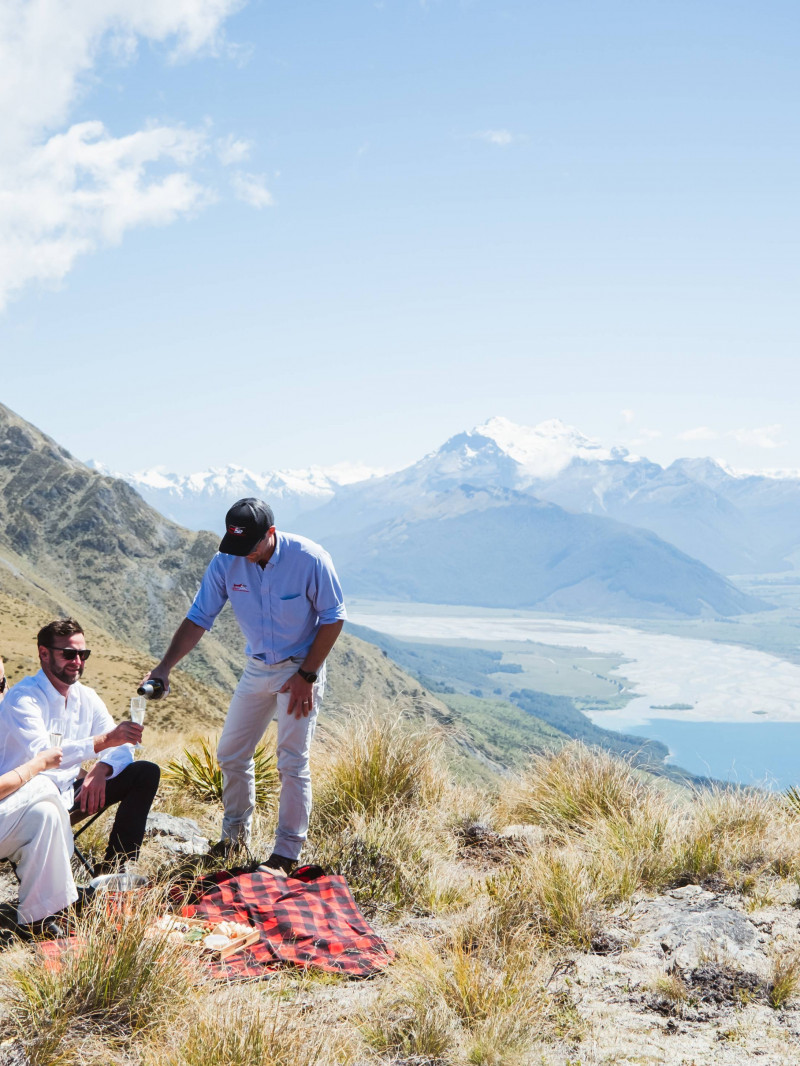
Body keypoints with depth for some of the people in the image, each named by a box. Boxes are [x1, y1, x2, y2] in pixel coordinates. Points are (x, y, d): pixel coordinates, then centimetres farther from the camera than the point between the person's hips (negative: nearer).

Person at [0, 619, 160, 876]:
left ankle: (113, 870, -9)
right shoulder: (23, 698, -15)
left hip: (70, 793, 8)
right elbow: (41, 752, -31)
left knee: (146, 772, -4)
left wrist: (101, 769, -19)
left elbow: (122, 749, 5)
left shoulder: (87, 698, 7)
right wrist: (104, 740, -38)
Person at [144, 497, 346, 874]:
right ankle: (235, 836, 29)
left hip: (300, 669, -5)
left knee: (293, 762, -4)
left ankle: (287, 853, 9)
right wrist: (165, 667, -19)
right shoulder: (225, 563, -12)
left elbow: (332, 617, -13)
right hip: (257, 669, 5)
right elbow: (198, 618, -8)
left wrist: (307, 675, -15)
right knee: (232, 754, 10)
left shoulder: (310, 559, -22)